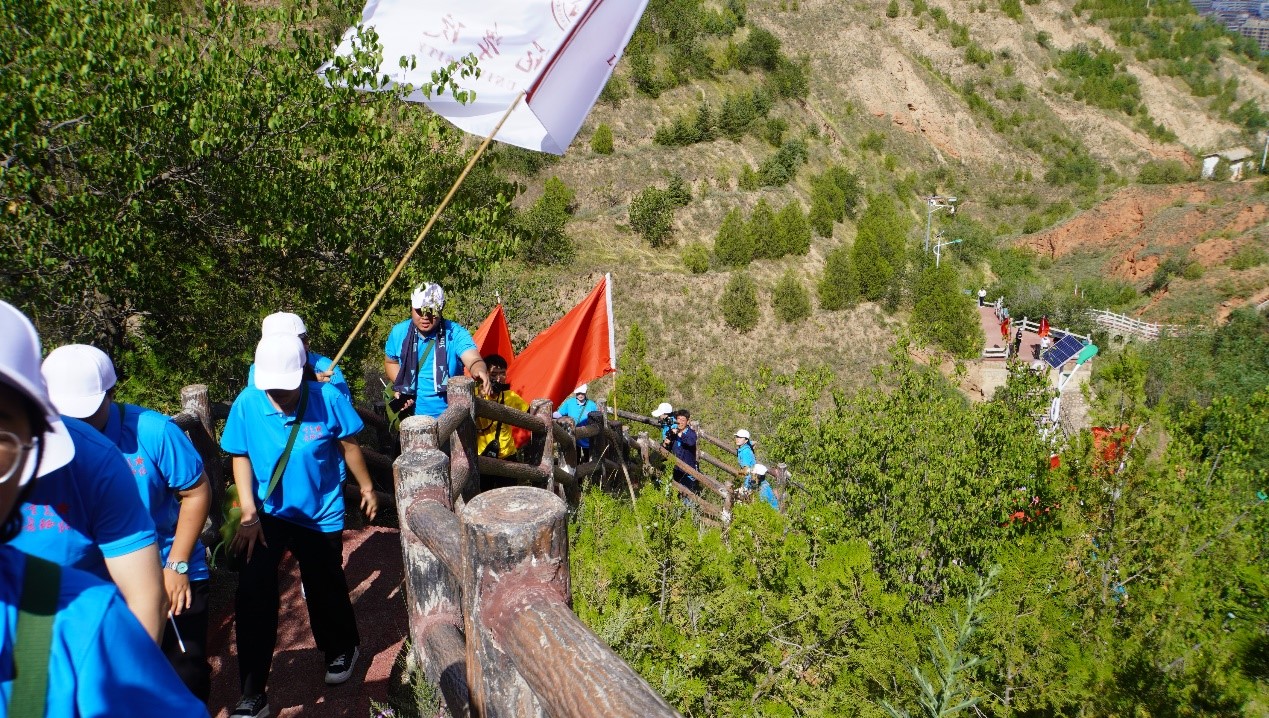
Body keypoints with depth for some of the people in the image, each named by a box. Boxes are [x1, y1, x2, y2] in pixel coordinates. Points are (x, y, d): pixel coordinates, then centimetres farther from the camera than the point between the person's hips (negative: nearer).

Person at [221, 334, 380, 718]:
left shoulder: (328, 398, -20)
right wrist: (248, 513, -14)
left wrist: (366, 488, 6)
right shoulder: (246, 404, -17)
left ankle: (341, 649, 47)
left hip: (320, 514, -1)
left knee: (325, 588, 16)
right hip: (266, 514, 1)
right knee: (252, 597, -7)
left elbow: (349, 447, -6)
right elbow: (241, 457, -5)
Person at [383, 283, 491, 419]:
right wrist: (399, 385, -5)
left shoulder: (455, 333, -17)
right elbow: (390, 362, 13)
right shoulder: (399, 332, -5)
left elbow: (473, 359, -35)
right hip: (411, 415, 3)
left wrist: (480, 371, -59)